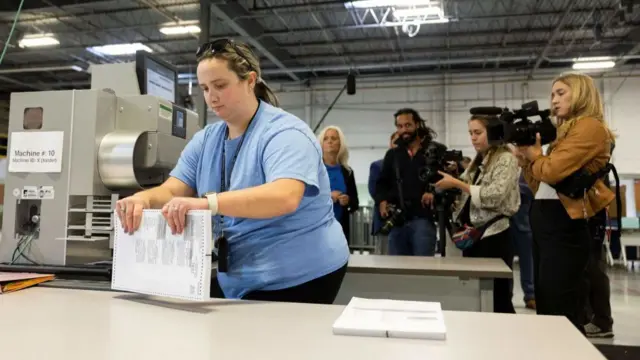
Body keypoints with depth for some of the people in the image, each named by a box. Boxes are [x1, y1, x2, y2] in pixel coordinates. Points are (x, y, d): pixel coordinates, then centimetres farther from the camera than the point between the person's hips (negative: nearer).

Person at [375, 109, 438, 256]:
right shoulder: (392, 155, 18)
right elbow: (381, 183, 19)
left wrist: (435, 193, -16)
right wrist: (382, 201, 0)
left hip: (423, 219, -4)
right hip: (397, 221, 4)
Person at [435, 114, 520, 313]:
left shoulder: (506, 159, -6)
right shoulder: (477, 162, 17)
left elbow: (494, 196, -20)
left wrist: (456, 183, -18)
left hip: (494, 236, -7)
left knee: (498, 299, -1)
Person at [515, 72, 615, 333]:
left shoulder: (590, 127, -7)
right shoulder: (566, 132, 20)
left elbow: (551, 172, -20)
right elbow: (538, 186, 19)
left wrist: (534, 154, 0)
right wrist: (526, 160, 7)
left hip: (562, 224, -10)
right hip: (545, 222, 10)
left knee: (562, 315, -3)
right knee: (547, 310, 16)